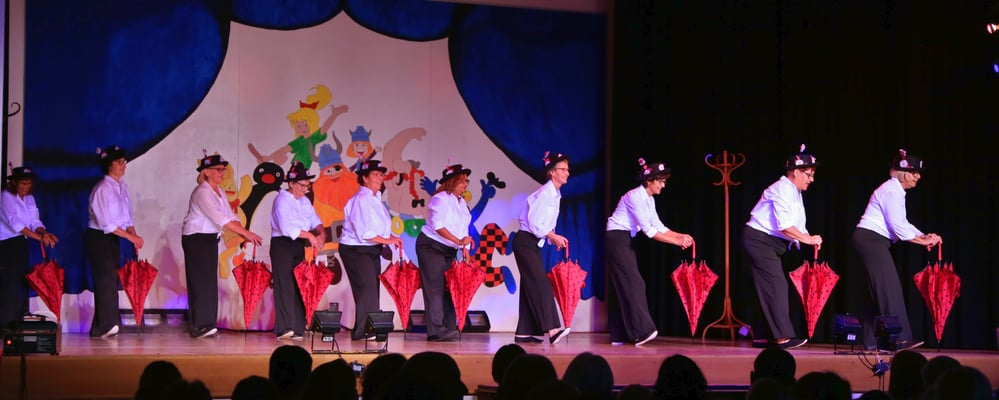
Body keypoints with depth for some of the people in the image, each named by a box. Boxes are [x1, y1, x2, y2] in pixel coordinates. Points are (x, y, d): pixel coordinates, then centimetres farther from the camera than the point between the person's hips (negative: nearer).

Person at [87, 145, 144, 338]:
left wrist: (135, 236, -3)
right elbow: (106, 223, -20)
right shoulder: (102, 188, -16)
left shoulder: (122, 186, 9)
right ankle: (106, 325, -13)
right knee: (106, 280, -13)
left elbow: (127, 217, 14)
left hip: (113, 238, 8)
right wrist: (131, 237, -21)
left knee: (112, 280, 5)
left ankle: (101, 327, 8)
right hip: (98, 238, -8)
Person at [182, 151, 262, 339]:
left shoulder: (220, 192, 10)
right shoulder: (202, 192, -18)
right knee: (201, 281, -10)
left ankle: (208, 324, 9)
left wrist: (244, 235, -11)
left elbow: (230, 216, 6)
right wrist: (247, 233, -27)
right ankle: (199, 326, -9)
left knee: (210, 282, 6)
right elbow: (220, 218, -26)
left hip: (211, 239, 8)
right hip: (196, 239, -8)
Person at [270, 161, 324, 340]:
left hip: (299, 246, 7)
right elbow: (286, 227, -20)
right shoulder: (282, 200, -9)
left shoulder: (304, 201, 17)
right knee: (285, 286, -11)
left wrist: (321, 232, -8)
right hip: (282, 246, -7)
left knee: (299, 287, 4)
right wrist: (309, 235, -19)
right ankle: (284, 328, -14)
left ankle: (297, 328, 6)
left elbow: (315, 220, 14)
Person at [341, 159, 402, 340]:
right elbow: (364, 232, -21)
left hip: (372, 250, 9)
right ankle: (362, 331, -11)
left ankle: (368, 330, 10)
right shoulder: (360, 199, -16)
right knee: (367, 287, -14)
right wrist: (387, 240, -16)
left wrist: (391, 237, 2)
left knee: (372, 289, 7)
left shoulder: (376, 198, 12)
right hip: (355, 250, -9)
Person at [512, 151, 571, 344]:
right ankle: (551, 329, -26)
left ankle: (523, 333, 8)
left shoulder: (555, 195, 13)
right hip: (525, 242, -10)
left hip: (533, 243, 10)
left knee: (531, 286, 7)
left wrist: (555, 238, 2)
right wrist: (554, 237, -12)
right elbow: (535, 224, -21)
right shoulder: (544, 193, -16)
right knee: (540, 284, -17)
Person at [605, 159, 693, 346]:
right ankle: (642, 332, -20)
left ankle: (619, 335, 7)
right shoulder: (635, 197, -19)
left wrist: (681, 236, -1)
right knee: (633, 283, -15)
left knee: (621, 285, 6)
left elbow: (658, 227, 11)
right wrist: (676, 241, -21)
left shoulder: (649, 200, 10)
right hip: (617, 239, -9)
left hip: (625, 241, 9)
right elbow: (648, 230, -22)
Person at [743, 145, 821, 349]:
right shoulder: (783, 189, -16)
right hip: (759, 240, -10)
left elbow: (797, 226, 14)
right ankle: (783, 337, -18)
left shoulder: (795, 193, 16)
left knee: (767, 288, 9)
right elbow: (784, 225, -26)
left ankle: (761, 337, 12)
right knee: (776, 285, -14)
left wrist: (809, 238, -5)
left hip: (771, 244, 10)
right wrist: (807, 239, -22)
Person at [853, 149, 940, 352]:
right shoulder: (892, 190, -13)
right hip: (870, 239, -10)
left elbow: (901, 223, 19)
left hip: (874, 242, 10)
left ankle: (872, 340, 9)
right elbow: (897, 226, -17)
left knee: (880, 290, 8)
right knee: (890, 287, -14)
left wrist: (924, 236, 7)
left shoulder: (896, 190, 19)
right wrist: (922, 240, -10)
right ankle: (900, 338, -19)